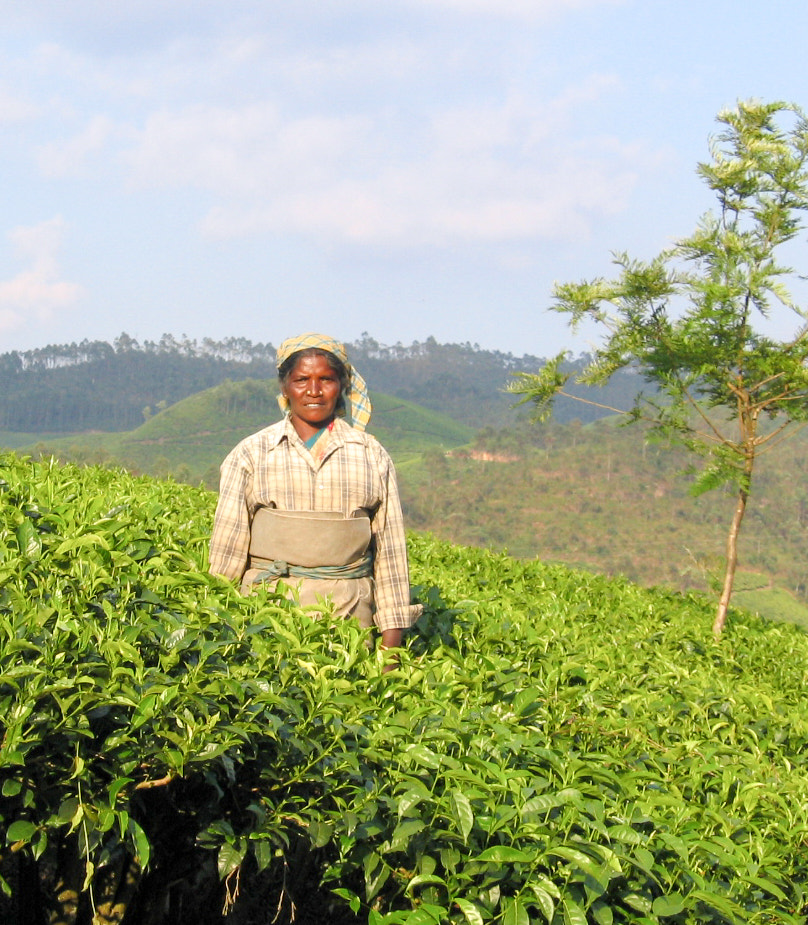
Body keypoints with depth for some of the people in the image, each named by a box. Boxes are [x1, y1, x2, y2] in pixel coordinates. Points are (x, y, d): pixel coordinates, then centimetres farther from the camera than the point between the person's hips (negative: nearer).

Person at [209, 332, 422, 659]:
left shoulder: (373, 456, 10)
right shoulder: (251, 455, 6)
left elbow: (390, 549, 11)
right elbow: (227, 547, 7)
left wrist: (391, 648, 7)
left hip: (348, 617, 1)